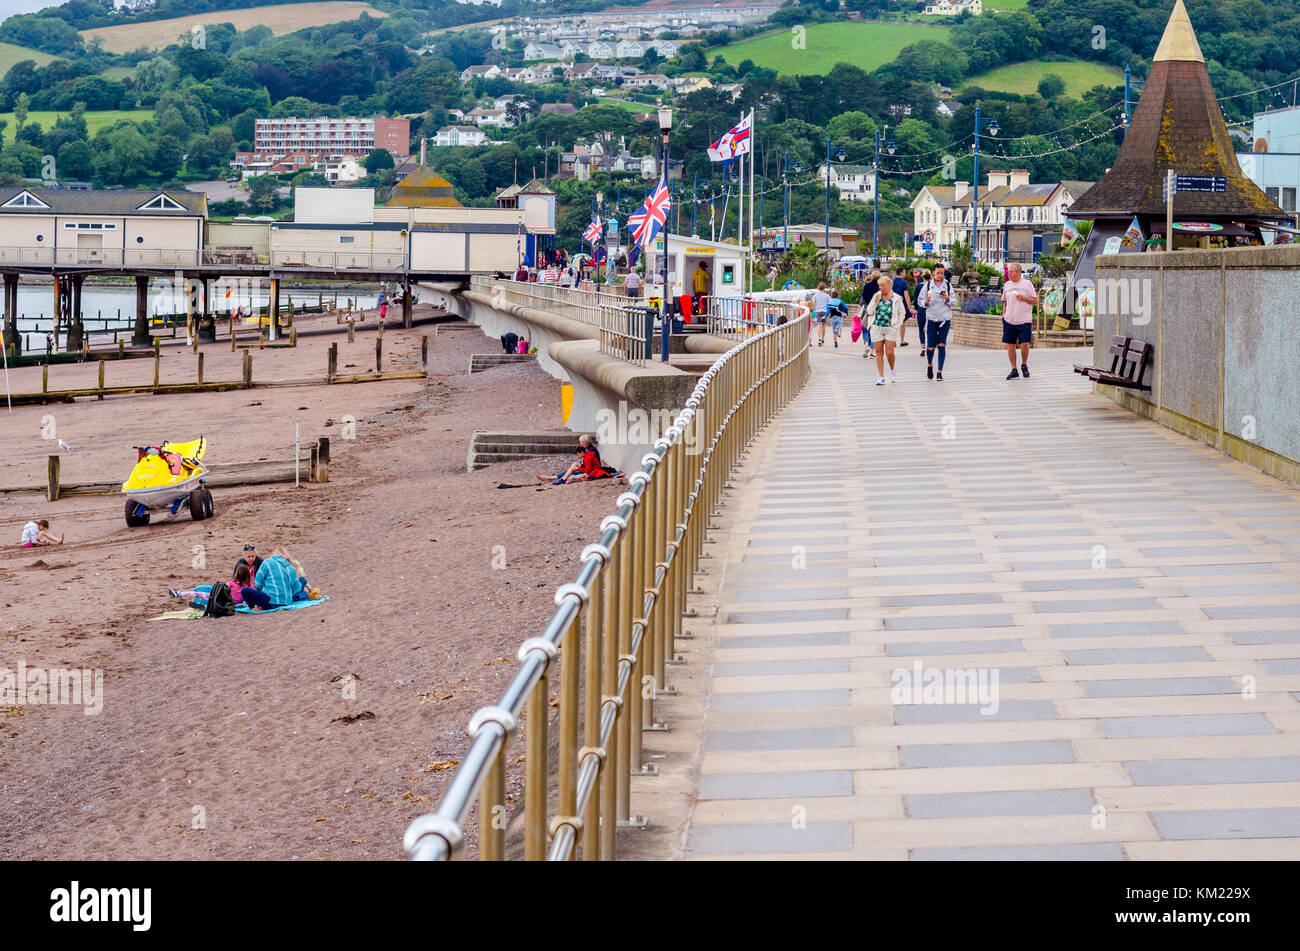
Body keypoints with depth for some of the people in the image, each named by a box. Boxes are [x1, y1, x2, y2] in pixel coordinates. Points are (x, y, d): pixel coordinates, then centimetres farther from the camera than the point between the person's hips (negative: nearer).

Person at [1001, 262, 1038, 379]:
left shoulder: (1027, 284, 1)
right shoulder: (1007, 285, 11)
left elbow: (1035, 300, 1)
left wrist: (1023, 298, -13)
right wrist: (1003, 315, 11)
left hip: (1024, 320, -4)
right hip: (1009, 320, 4)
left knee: (1025, 344, -11)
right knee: (1010, 345, 2)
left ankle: (1024, 365, 15)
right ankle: (1014, 370, 12)